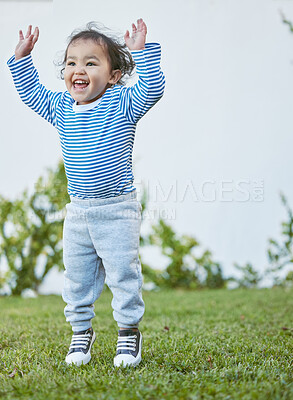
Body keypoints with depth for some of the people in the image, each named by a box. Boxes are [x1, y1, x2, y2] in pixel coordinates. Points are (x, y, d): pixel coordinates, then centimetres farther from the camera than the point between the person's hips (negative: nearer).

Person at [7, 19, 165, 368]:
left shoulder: (121, 105, -8)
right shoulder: (60, 107, 5)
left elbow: (152, 89, -19)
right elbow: (31, 93, 17)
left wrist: (142, 51, -25)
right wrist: (22, 58, 10)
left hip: (117, 210, -4)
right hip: (78, 211, 5)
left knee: (122, 274, -1)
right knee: (76, 275, 12)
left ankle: (129, 332, 15)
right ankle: (81, 331, 28)